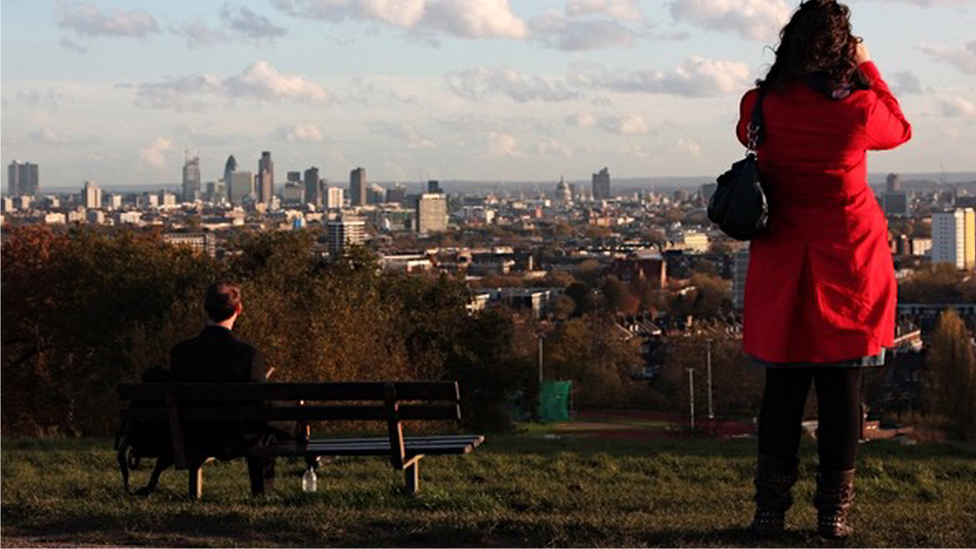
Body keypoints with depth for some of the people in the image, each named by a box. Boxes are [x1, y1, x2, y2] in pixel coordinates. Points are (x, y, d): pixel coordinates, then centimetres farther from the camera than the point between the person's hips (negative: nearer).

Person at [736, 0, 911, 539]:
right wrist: (866, 69, 17)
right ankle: (833, 512, 7)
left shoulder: (763, 107, -7)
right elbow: (900, 128, 12)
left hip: (782, 266, 2)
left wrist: (793, 76, 14)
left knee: (783, 387, 9)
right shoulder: (858, 108, -11)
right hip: (848, 265, -2)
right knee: (842, 388, 5)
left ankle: (771, 508, 10)